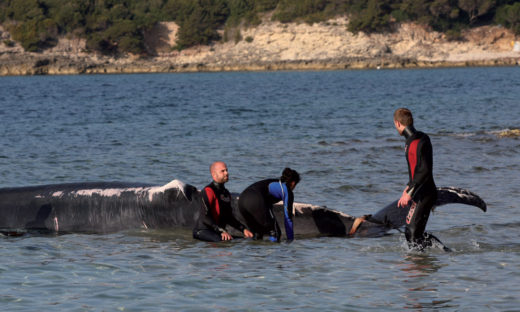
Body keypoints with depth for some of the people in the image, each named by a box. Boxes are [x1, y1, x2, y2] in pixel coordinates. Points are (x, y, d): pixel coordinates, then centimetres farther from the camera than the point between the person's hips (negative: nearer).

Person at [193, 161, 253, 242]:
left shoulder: (226, 193, 18)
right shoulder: (208, 191, -11)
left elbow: (229, 217, 27)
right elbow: (205, 217, -21)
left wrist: (243, 229, 14)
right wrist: (222, 231, -27)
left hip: (218, 232, 9)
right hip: (203, 231, -9)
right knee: (225, 241, -35)